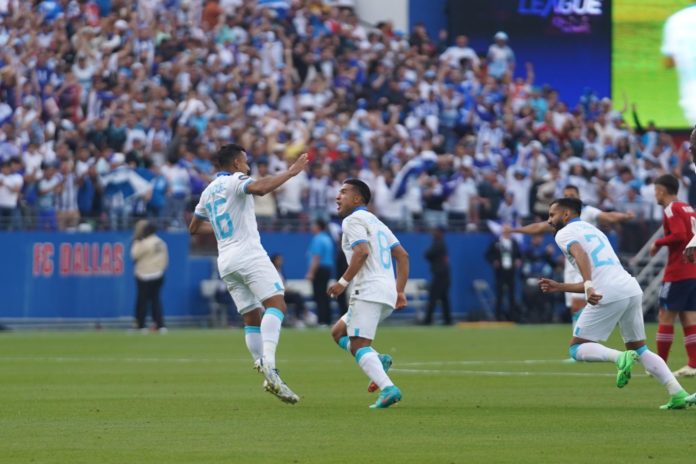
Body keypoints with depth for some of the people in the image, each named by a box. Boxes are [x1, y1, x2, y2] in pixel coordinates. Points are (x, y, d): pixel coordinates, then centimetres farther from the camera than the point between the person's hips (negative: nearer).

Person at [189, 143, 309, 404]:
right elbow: (261, 188, -24)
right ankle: (268, 363, -37)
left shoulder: (208, 191, 21)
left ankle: (262, 366, -1)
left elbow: (195, 227, 32)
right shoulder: (235, 181, -2)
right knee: (276, 305, -17)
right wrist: (290, 172, -17)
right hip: (248, 254, -8)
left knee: (252, 319, 9)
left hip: (226, 262, 8)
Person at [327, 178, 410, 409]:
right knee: (338, 332, 19)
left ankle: (388, 388, -33)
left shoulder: (353, 220, -2)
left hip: (369, 290, -9)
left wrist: (343, 281, -14)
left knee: (358, 345, -14)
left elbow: (362, 251, -19)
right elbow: (402, 255, 21)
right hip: (388, 293, 9)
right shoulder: (376, 222, 25)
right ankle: (378, 360, -4)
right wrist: (400, 291, 19)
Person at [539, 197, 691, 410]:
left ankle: (620, 358, -22)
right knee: (639, 350, 18)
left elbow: (580, 255, -16)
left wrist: (588, 287, -29)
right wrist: (559, 287, 36)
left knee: (577, 348, 4)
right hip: (632, 288, 7)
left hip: (610, 295, -7)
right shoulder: (593, 230, 32)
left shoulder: (565, 233, 8)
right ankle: (677, 393, 2)